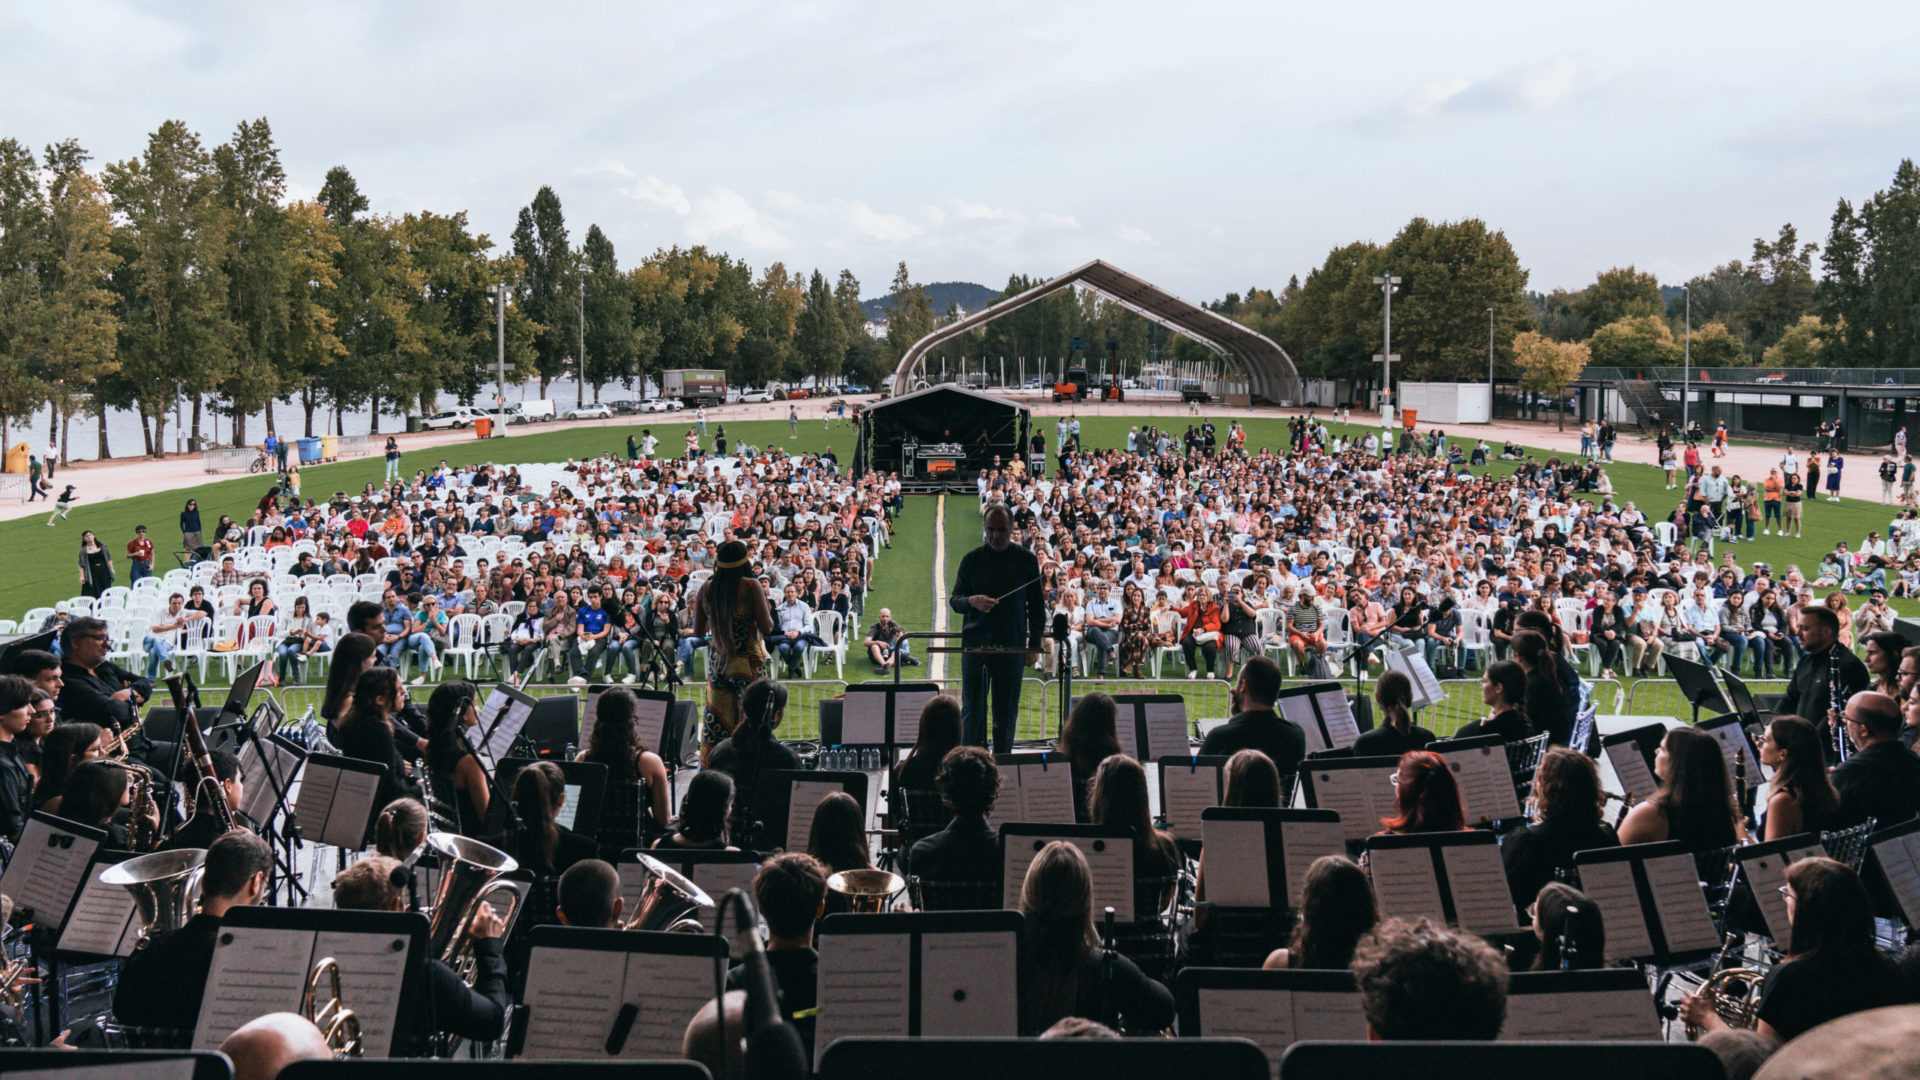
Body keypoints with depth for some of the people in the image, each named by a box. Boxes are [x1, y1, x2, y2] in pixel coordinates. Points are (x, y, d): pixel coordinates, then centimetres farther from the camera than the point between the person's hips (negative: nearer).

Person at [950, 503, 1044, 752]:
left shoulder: (1026, 560, 5)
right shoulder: (972, 559, 5)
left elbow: (1036, 605, 9)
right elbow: (955, 600, 6)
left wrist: (1035, 644, 3)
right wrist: (971, 602, -17)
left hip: (1011, 646, 0)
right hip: (975, 644, 0)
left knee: (1006, 711, 4)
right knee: (972, 709, 1)